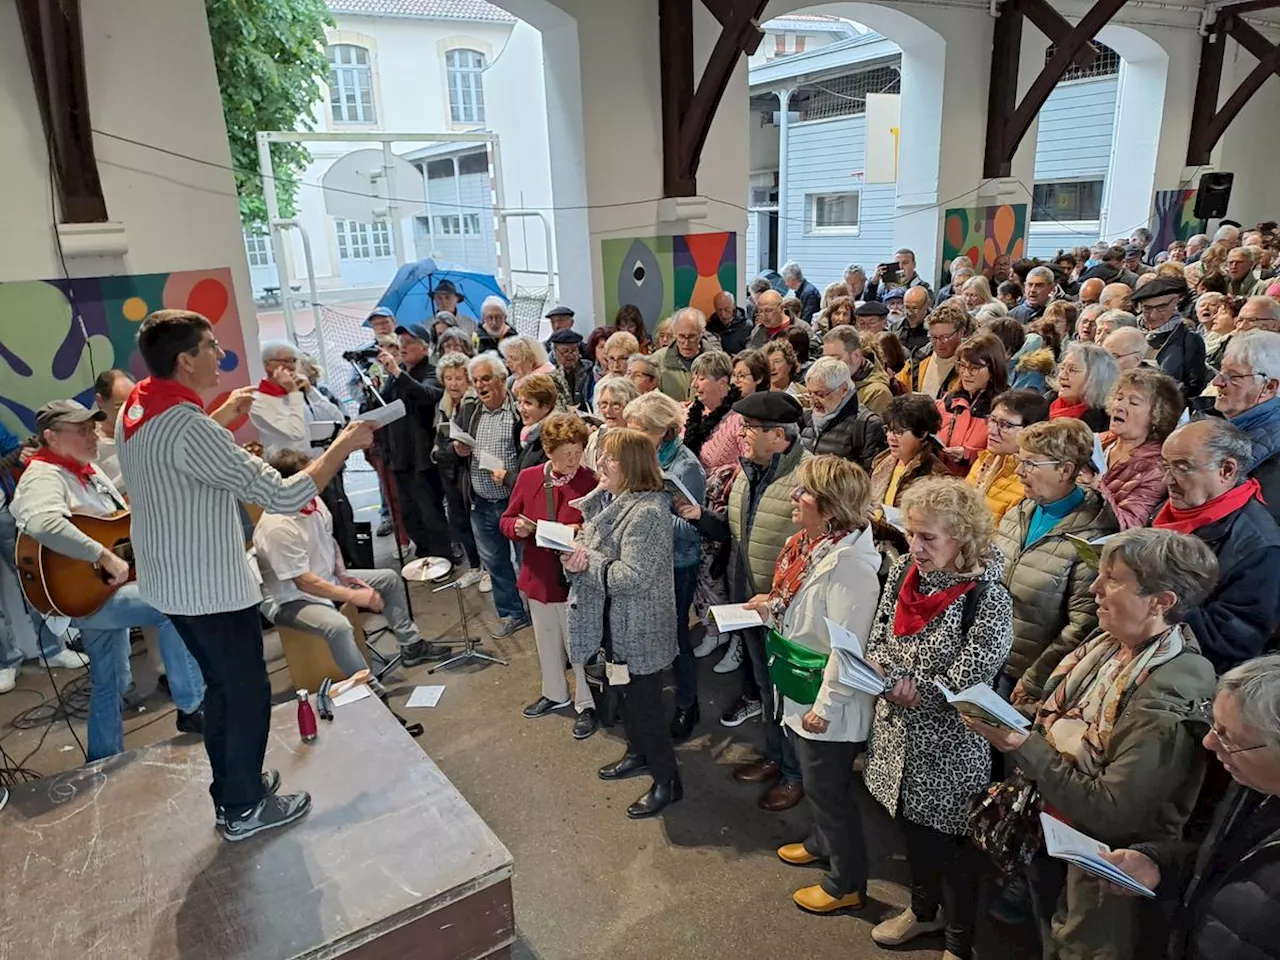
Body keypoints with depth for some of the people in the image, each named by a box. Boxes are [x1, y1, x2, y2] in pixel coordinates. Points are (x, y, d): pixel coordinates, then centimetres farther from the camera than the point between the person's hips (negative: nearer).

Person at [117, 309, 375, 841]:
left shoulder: (135, 409, 1)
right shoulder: (187, 427, -28)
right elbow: (283, 496, -30)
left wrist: (221, 417, 19)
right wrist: (344, 445, -20)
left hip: (171, 580, 9)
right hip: (211, 587, -9)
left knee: (223, 685, 23)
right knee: (247, 693, 8)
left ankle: (235, 783, 38)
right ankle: (244, 809, 23)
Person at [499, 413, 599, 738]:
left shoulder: (591, 482, -16)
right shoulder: (529, 478, -4)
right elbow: (506, 521, 5)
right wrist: (516, 527, -17)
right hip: (538, 577, 5)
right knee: (547, 640, 22)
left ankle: (586, 704, 28)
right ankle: (554, 694, 44)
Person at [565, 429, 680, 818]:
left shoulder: (646, 512, -27)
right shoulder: (616, 501, 3)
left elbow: (633, 576, -30)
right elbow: (596, 543, 9)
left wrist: (588, 562, -19)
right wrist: (579, 552, -14)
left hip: (639, 629, -9)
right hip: (617, 622, 9)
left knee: (644, 703, 5)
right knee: (629, 694, 25)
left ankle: (667, 781, 23)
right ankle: (639, 753, 46)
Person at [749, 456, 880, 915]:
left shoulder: (848, 563, -29)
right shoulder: (809, 544, 1)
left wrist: (824, 706, -23)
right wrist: (772, 608, -2)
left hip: (828, 704, -9)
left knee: (828, 788, 9)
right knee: (814, 780, 27)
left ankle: (847, 884, 30)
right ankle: (821, 842, 51)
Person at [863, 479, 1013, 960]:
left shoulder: (986, 595, -22)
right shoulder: (904, 570, -4)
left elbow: (966, 683, -23)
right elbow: (877, 640, 1)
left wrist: (909, 688, -19)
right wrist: (897, 681, -16)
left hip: (951, 744, -6)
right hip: (901, 731, 6)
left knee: (953, 844, 13)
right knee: (912, 823, 24)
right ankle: (924, 909, 50)